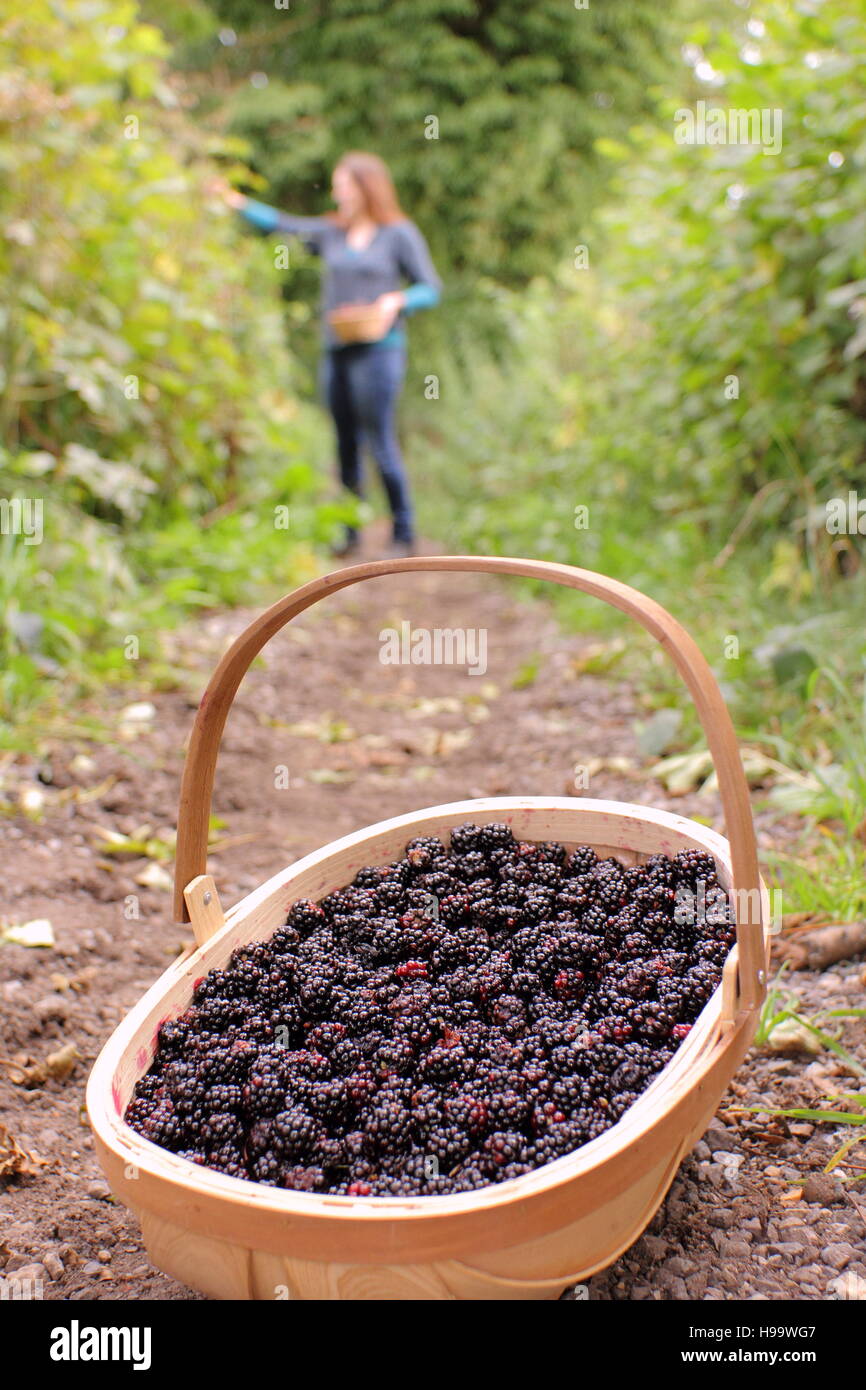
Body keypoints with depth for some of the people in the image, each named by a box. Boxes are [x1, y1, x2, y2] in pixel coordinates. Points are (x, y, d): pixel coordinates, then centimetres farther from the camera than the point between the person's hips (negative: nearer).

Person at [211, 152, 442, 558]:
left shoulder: (400, 234, 1)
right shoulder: (332, 232, 13)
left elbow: (431, 289, 0)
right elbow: (279, 224, 13)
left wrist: (396, 301, -16)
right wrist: (235, 201, 5)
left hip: (378, 351, -5)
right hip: (336, 352, 5)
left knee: (381, 444, -7)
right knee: (346, 445, 7)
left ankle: (404, 535, 1)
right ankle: (351, 532, 15)